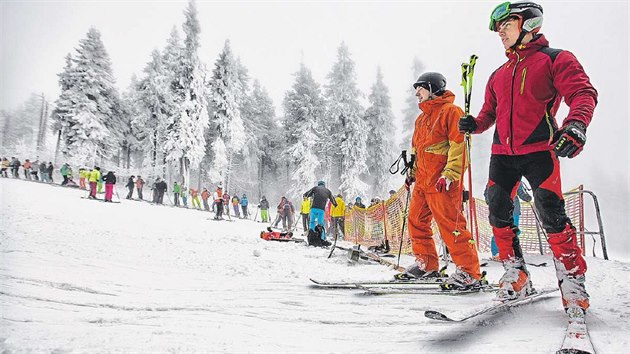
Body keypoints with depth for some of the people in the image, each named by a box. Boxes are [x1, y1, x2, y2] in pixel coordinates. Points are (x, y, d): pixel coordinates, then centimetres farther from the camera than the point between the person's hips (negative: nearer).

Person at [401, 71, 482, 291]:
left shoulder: (451, 111, -4)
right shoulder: (421, 118, 23)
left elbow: (459, 145, -13)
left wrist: (449, 174, -20)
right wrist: (412, 172, 20)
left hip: (442, 181, -9)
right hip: (422, 181, 9)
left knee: (450, 223, -12)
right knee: (416, 220, 9)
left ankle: (469, 273, -7)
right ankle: (426, 264, 21)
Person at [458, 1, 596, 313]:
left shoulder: (555, 59, 2)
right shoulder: (499, 74, 20)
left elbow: (583, 93, -9)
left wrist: (575, 125, -29)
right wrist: (474, 124, 0)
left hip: (538, 150, -6)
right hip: (502, 153, 6)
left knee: (551, 215, -11)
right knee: (498, 213, 2)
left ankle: (572, 280, 3)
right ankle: (516, 275, 16)